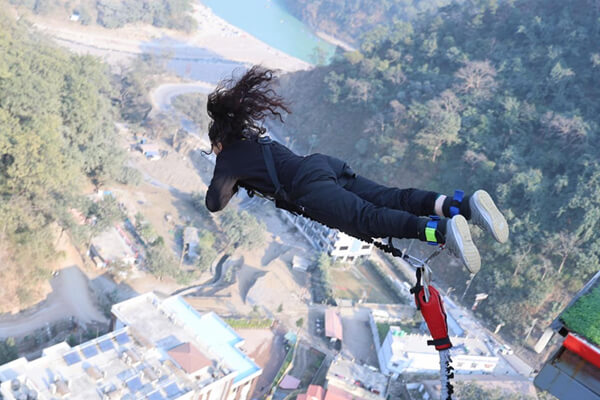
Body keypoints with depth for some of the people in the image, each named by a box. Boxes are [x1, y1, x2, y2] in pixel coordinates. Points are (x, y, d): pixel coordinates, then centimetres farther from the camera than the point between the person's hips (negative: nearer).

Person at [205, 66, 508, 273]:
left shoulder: (228, 159, 16)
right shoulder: (256, 140, 37)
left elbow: (215, 203, 14)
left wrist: (226, 183, 34)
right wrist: (241, 179, 56)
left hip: (309, 185, -7)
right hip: (324, 165, 7)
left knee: (369, 218, -26)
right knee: (391, 199, -9)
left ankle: (444, 230, -47)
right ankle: (467, 204, -26)